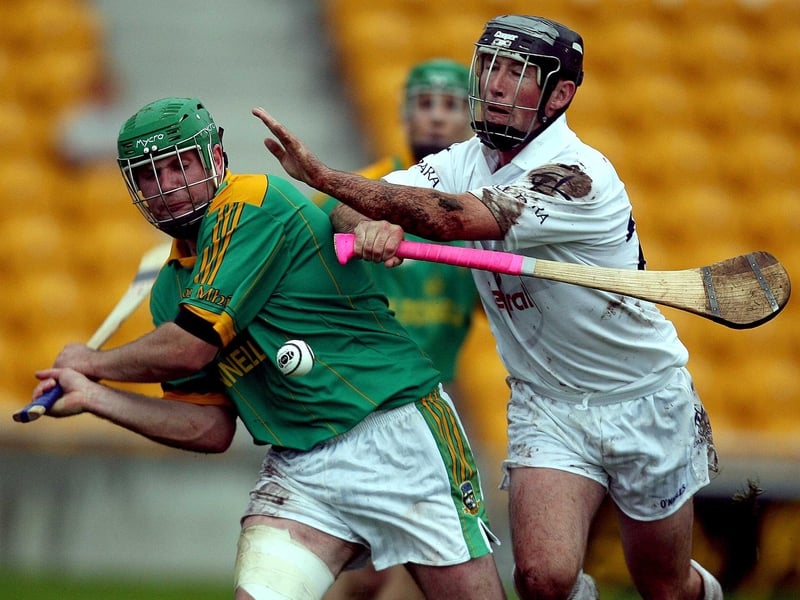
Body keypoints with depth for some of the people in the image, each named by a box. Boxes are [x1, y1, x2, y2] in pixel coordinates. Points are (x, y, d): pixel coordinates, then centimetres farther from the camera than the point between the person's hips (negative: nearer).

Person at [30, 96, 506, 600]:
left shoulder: (253, 205, -12)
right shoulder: (171, 289, 12)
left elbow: (190, 348, -15)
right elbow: (213, 429, 12)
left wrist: (92, 362, 2)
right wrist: (94, 396, 4)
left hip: (397, 434, -6)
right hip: (298, 470, 6)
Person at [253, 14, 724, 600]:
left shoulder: (578, 177, -24)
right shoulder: (466, 161, -2)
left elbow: (448, 219, -34)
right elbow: (353, 202, -14)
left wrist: (319, 173, -39)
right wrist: (369, 225, -39)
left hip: (643, 403, -4)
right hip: (546, 406, 4)